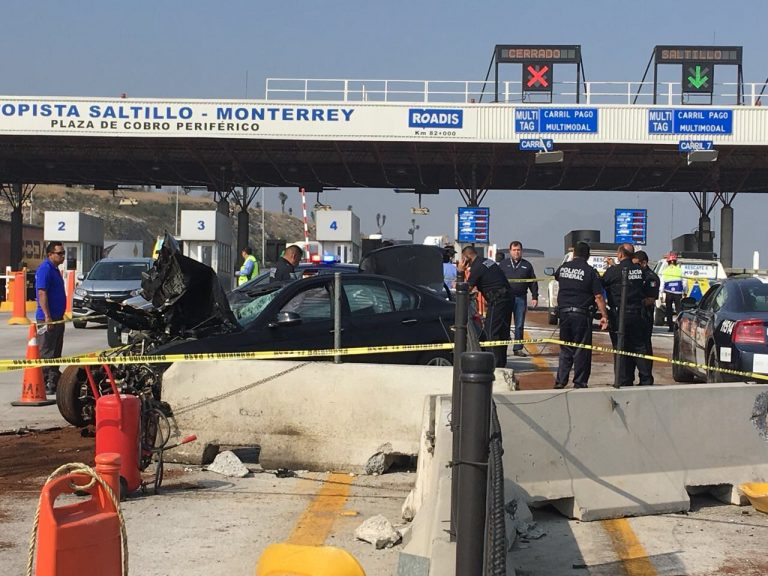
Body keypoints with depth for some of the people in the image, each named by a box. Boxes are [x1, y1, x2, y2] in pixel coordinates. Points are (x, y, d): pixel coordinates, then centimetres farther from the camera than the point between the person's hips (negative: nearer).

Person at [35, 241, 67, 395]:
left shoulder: (54, 269, 17)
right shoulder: (45, 269, -14)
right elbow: (42, 293, -21)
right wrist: (47, 316, -25)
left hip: (57, 318, 10)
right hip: (48, 319, -10)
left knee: (56, 353, 13)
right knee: (46, 353, -7)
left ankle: (54, 382, 19)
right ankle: (44, 384, -4)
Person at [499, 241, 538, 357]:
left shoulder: (527, 265, 11)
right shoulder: (503, 264, 8)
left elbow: (533, 282, 11)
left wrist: (534, 297, 4)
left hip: (521, 298, 1)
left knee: (519, 325, 5)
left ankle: (518, 348, 10)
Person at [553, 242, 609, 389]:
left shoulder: (563, 268, 4)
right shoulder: (590, 272, -8)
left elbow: (556, 276, 29)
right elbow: (598, 296, -11)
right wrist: (604, 316, -7)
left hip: (564, 312, 4)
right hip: (582, 314, -4)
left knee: (565, 349, 14)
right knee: (581, 349, 3)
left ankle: (560, 381, 12)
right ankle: (579, 383, 4)